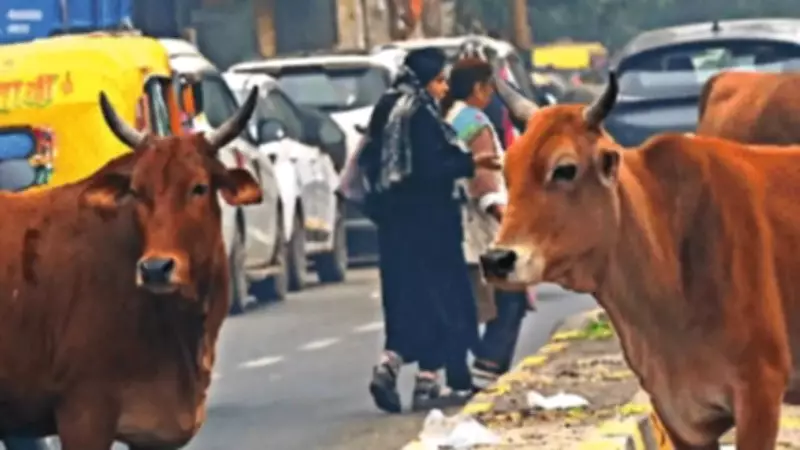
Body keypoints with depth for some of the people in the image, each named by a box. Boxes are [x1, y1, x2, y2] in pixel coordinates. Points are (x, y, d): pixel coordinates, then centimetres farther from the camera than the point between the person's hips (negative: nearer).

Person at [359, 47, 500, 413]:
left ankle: (388, 366, -4)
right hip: (426, 218, -8)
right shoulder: (420, 115, -14)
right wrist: (471, 163, -13)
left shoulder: (387, 111, 11)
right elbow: (432, 166, -22)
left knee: (407, 298, 12)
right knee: (438, 296, 1)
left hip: (394, 218, 8)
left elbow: (370, 161, 14)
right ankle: (428, 383, 1)